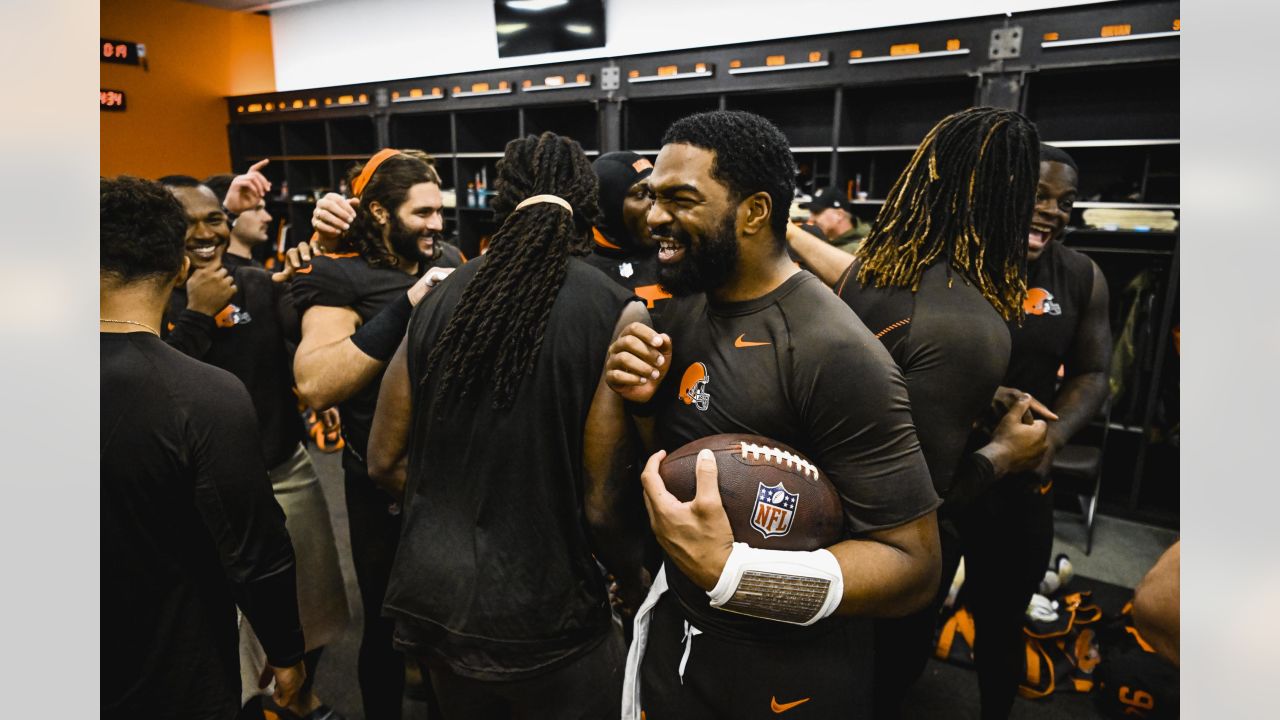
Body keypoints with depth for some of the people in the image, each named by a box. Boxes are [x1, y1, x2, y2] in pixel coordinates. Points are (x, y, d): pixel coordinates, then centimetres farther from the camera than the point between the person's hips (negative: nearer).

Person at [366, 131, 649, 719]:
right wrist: (633, 581, 2)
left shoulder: (442, 297, -2)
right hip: (543, 615, -5)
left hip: (433, 591, 5)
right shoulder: (616, 312, -16)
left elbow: (386, 462, 2)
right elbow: (603, 504, -18)